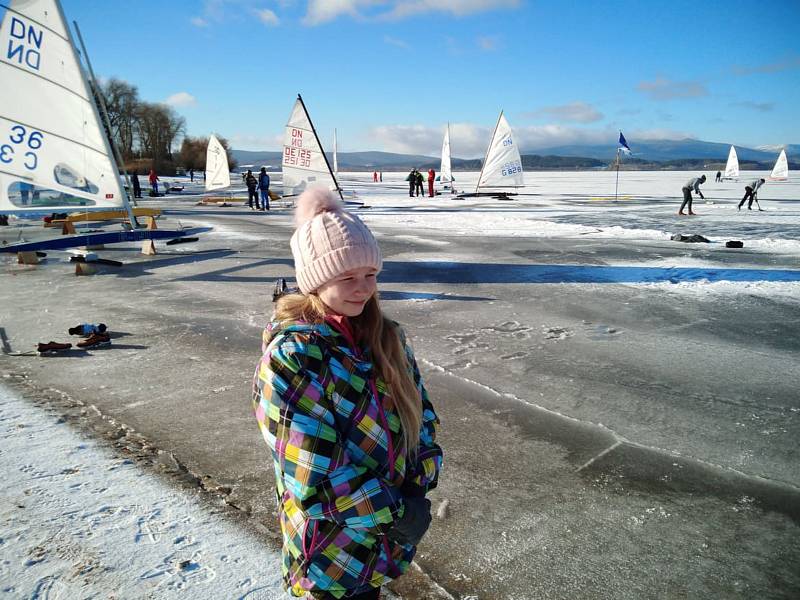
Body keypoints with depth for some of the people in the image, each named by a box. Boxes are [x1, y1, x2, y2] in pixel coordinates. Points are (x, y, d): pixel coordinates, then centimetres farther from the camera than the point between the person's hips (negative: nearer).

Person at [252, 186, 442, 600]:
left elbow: (420, 409, 1)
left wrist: (419, 483, -12)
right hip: (333, 543, -5)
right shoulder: (292, 357, -24)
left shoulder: (385, 336, -4)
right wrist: (393, 511, -19)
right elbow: (314, 473, -24)